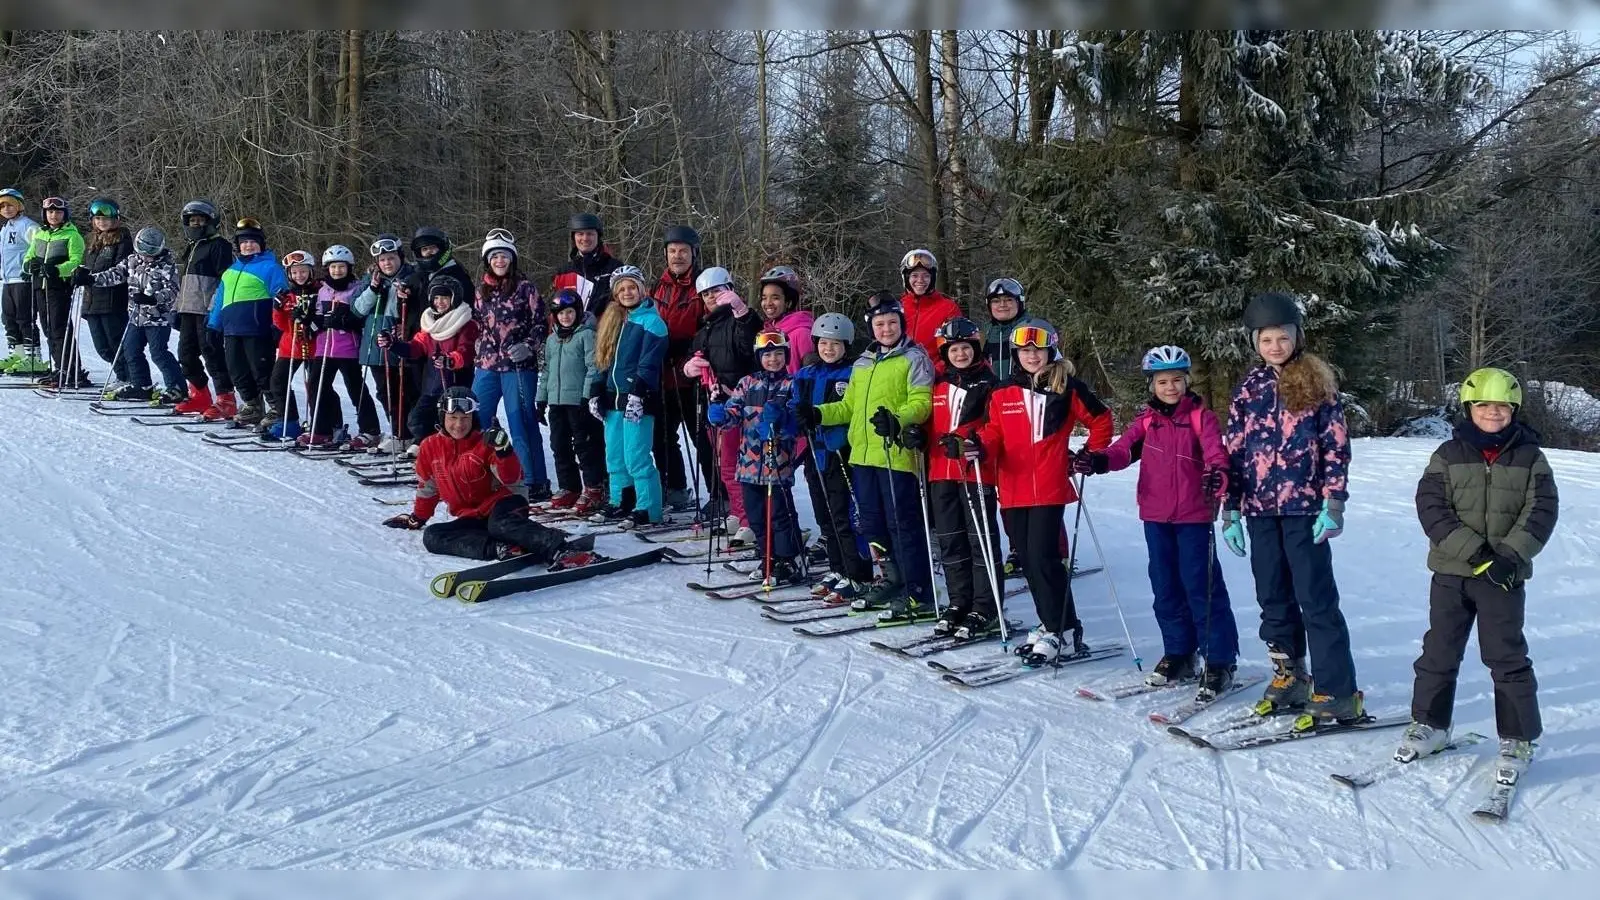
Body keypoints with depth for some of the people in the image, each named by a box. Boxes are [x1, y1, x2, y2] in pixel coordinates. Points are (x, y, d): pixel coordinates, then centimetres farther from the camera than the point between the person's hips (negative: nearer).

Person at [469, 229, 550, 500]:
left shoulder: (525, 288, -2)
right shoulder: (482, 291, 12)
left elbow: (541, 323, -3)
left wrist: (528, 346, -16)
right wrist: (480, 350, 12)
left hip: (518, 367, -6)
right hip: (487, 366, 6)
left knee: (522, 425, -4)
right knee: (475, 422, 9)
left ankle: (536, 483, 4)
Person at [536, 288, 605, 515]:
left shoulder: (587, 335, -4)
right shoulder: (552, 339, 18)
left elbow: (593, 368, -10)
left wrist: (587, 396, -15)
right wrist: (541, 399, 18)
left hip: (579, 401, -7)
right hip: (556, 402, 7)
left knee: (585, 445, -5)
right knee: (560, 446, 10)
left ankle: (594, 489, -1)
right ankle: (569, 488, 19)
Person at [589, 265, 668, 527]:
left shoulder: (651, 322, -6)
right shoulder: (613, 321, 18)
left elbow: (649, 363, -15)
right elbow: (602, 360, 20)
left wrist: (637, 392, -23)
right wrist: (597, 393, 13)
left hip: (639, 400, -8)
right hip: (614, 398, 8)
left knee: (636, 458, -10)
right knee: (615, 456, 12)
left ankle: (648, 510, -5)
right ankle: (619, 504, 22)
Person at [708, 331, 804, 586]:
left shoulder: (792, 385, 2)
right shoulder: (747, 383, 12)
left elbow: (797, 421, -7)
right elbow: (734, 412, 5)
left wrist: (780, 418, -27)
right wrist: (720, 415, -17)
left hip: (779, 462, -4)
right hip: (750, 462, 5)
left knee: (780, 513, -4)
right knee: (756, 515, 11)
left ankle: (789, 563, 5)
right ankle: (768, 561, 23)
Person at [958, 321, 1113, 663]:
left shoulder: (1068, 388, 2)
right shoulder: (1002, 393, 10)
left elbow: (1101, 420, 10)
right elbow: (994, 432, 5)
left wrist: (1091, 454, 1)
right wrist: (980, 446, -15)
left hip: (1049, 489, -5)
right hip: (1013, 490, 5)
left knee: (1043, 557, -12)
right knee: (1028, 560, 9)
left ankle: (1060, 631, -3)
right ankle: (1052, 624, 21)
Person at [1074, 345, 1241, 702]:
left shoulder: (1201, 417, -4)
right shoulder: (1146, 419, 8)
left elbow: (1215, 452, -17)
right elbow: (1125, 449, -1)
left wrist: (1216, 475, -38)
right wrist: (1098, 461, -21)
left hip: (1194, 515, -5)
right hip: (1156, 515, 5)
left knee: (1201, 586, -5)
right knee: (1166, 588, 12)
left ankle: (1219, 661, 2)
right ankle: (1178, 654, 26)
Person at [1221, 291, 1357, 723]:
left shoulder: (1318, 384, 0)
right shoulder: (1249, 388, 9)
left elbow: (1337, 446, -2)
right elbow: (1233, 452, 9)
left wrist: (1333, 504, -10)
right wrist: (1230, 511, 5)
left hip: (1305, 508, -4)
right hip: (1260, 509, 4)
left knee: (1316, 598, -5)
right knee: (1273, 598, 11)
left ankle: (1337, 692, -1)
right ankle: (1289, 677, 23)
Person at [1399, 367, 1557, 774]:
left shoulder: (1530, 457, 2)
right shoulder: (1448, 455, 1)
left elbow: (1541, 511, -4)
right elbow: (1431, 507, -8)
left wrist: (1509, 554, -18)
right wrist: (1475, 552, -17)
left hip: (1505, 574, -1)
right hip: (1451, 572, 1)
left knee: (1507, 657, 2)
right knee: (1439, 651, 9)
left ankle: (1518, 738, 14)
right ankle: (1429, 724, 24)